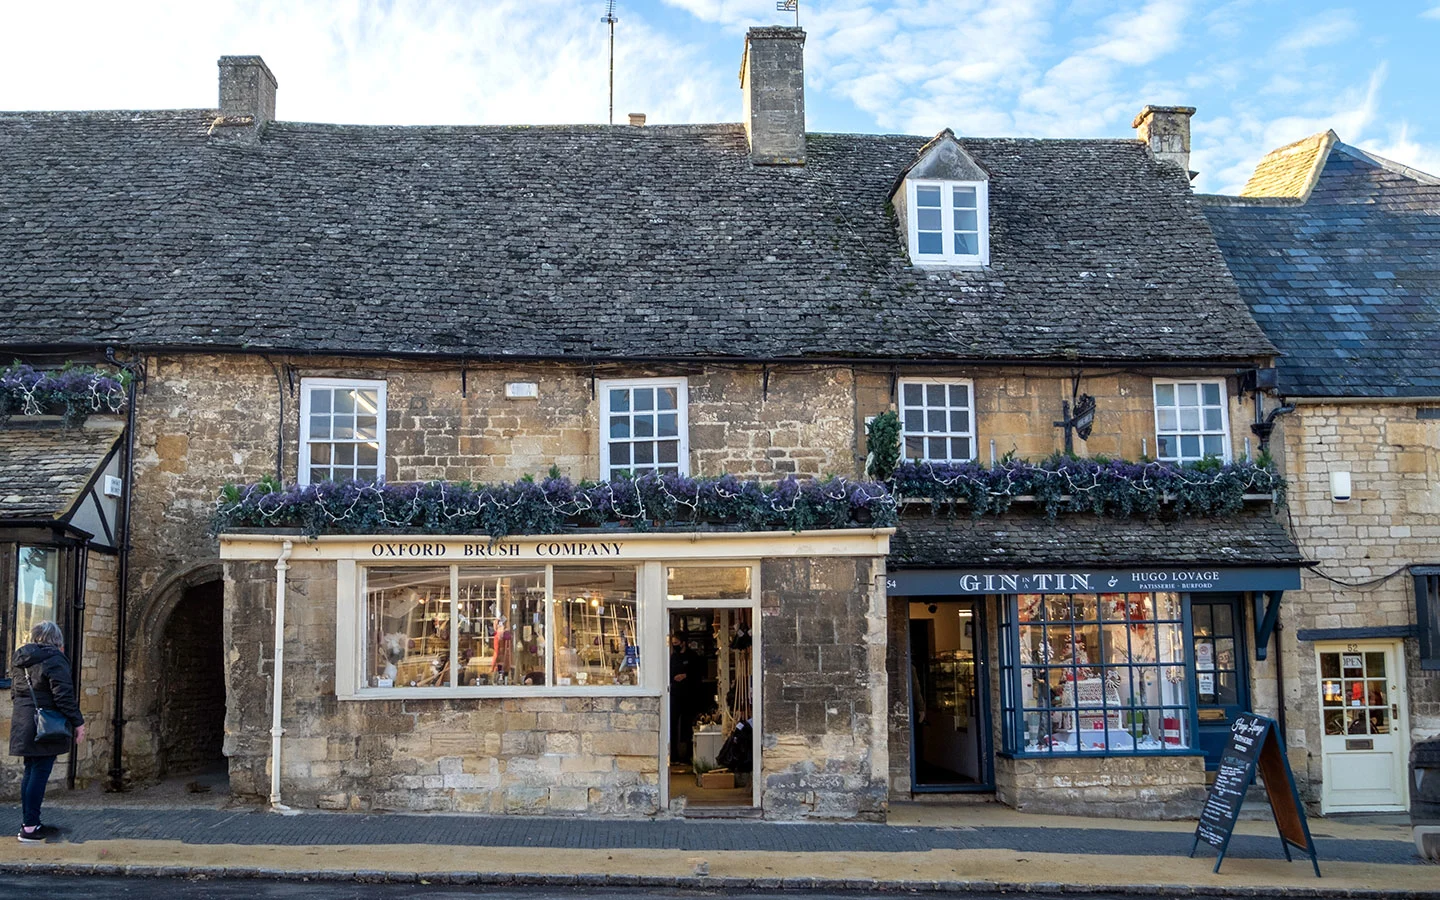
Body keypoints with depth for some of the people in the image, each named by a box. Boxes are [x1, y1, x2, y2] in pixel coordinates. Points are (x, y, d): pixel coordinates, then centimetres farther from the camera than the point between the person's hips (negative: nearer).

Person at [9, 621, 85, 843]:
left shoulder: (21, 660, 14)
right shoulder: (54, 659, -13)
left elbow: (15, 692, 21)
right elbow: (64, 695, -18)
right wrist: (77, 722, -14)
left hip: (23, 724, 9)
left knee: (31, 771, 15)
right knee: (40, 773, -5)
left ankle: (28, 823, 20)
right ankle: (30, 827, -5)